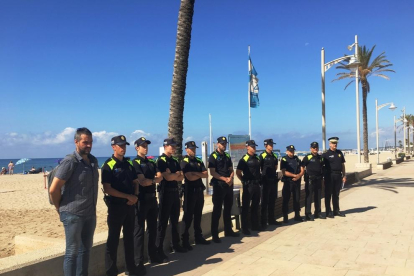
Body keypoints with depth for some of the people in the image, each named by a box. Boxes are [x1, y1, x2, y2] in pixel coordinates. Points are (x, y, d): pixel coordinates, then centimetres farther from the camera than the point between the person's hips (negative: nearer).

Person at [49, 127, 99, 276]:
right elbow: (53, 189, -16)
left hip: (90, 214, 7)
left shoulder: (93, 160, 6)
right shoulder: (70, 162, -15)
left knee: (85, 249, 16)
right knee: (72, 252, 3)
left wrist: (92, 208, 13)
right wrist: (61, 209, -4)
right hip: (73, 214, -7)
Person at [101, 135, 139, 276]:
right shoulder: (108, 165, -10)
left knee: (129, 236, 15)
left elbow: (135, 182, 15)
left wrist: (135, 196, -4)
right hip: (116, 206, -6)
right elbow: (107, 189, -16)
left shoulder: (128, 164, 10)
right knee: (113, 239, 2)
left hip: (130, 205, 6)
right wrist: (128, 196, -16)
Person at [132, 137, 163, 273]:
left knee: (152, 228, 15)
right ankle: (139, 262, 3)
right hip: (141, 199, -7)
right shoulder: (135, 163, -8)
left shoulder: (151, 163, 15)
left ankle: (152, 255, 28)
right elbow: (142, 182, -18)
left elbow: (160, 177, 3)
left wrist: (149, 180, -13)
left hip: (152, 198, 7)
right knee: (139, 230, -2)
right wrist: (154, 180, -2)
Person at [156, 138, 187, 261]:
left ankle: (176, 245, 27)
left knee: (175, 220, 15)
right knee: (163, 222, -3)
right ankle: (159, 250, 3)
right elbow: (167, 177, -20)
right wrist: (177, 174, -2)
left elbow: (181, 178, 5)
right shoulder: (161, 161, -9)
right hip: (166, 192, -7)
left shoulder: (175, 161, 14)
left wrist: (172, 175, -13)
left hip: (175, 192, 7)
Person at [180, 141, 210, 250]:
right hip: (190, 191, -7)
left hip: (199, 190, 7)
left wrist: (196, 173, -14)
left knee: (198, 215, 13)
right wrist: (200, 174, -4)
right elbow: (190, 177, -19)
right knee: (188, 216, -3)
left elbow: (206, 175, 2)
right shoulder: (184, 162, -7)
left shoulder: (199, 161, 13)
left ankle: (198, 237, 22)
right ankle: (185, 240, 3)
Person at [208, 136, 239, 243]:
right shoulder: (213, 156, -7)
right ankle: (214, 234, 1)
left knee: (228, 208, 15)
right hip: (218, 185, -7)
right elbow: (212, 172, -14)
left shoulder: (227, 156, 14)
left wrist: (230, 178, -8)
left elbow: (231, 170, 13)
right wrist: (225, 179, -19)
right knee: (217, 210, -4)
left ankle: (228, 230, 27)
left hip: (229, 185, 7)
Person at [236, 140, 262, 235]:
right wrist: (244, 181, -2)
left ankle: (255, 225, 26)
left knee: (255, 206, 15)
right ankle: (244, 228, 5)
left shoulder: (257, 158, 10)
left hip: (257, 184, 7)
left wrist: (259, 180, 13)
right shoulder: (244, 159, -10)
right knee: (246, 207, -1)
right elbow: (238, 172, -9)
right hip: (248, 185, -7)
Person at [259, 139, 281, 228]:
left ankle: (271, 220, 24)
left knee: (272, 201, 14)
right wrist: (261, 177, -10)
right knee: (265, 202, -1)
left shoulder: (274, 156, 11)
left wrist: (276, 176, 14)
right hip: (266, 181, -6)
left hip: (273, 181, 7)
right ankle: (263, 221, 5)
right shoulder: (262, 156, -9)